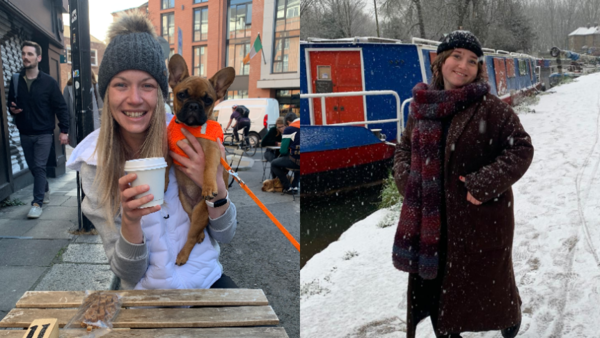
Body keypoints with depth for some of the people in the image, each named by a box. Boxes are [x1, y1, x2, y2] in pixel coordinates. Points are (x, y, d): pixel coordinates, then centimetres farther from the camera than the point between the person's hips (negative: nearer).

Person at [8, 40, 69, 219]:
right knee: (33, 167, 13)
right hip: (25, 134, 4)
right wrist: (12, 109, -10)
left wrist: (64, 130, -10)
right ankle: (45, 190, 35)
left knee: (39, 167, -8)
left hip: (44, 133, -4)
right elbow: (10, 103, 14)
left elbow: (61, 107, -5)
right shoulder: (16, 80, 2)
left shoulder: (49, 82, -7)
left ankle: (37, 203, -4)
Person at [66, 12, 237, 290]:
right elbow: (128, 273, -7)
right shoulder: (94, 164, -8)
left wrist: (216, 187, -19)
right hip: (148, 288, 1)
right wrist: (129, 219, -25)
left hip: (209, 278, -1)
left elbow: (225, 236, -1)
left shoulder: (187, 139, -8)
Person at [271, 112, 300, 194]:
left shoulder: (289, 129, -6)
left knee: (274, 164, 15)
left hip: (296, 161, -6)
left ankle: (288, 187, 12)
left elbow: (283, 151, -7)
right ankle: (295, 186, 33)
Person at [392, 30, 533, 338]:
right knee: (432, 282, 14)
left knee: (485, 276, 16)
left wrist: (485, 184, -20)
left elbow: (521, 148, -10)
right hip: (432, 218, 4)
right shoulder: (422, 107, 3)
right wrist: (407, 181, -3)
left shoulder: (490, 108, -13)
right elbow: (404, 148, 13)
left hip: (481, 217, -4)